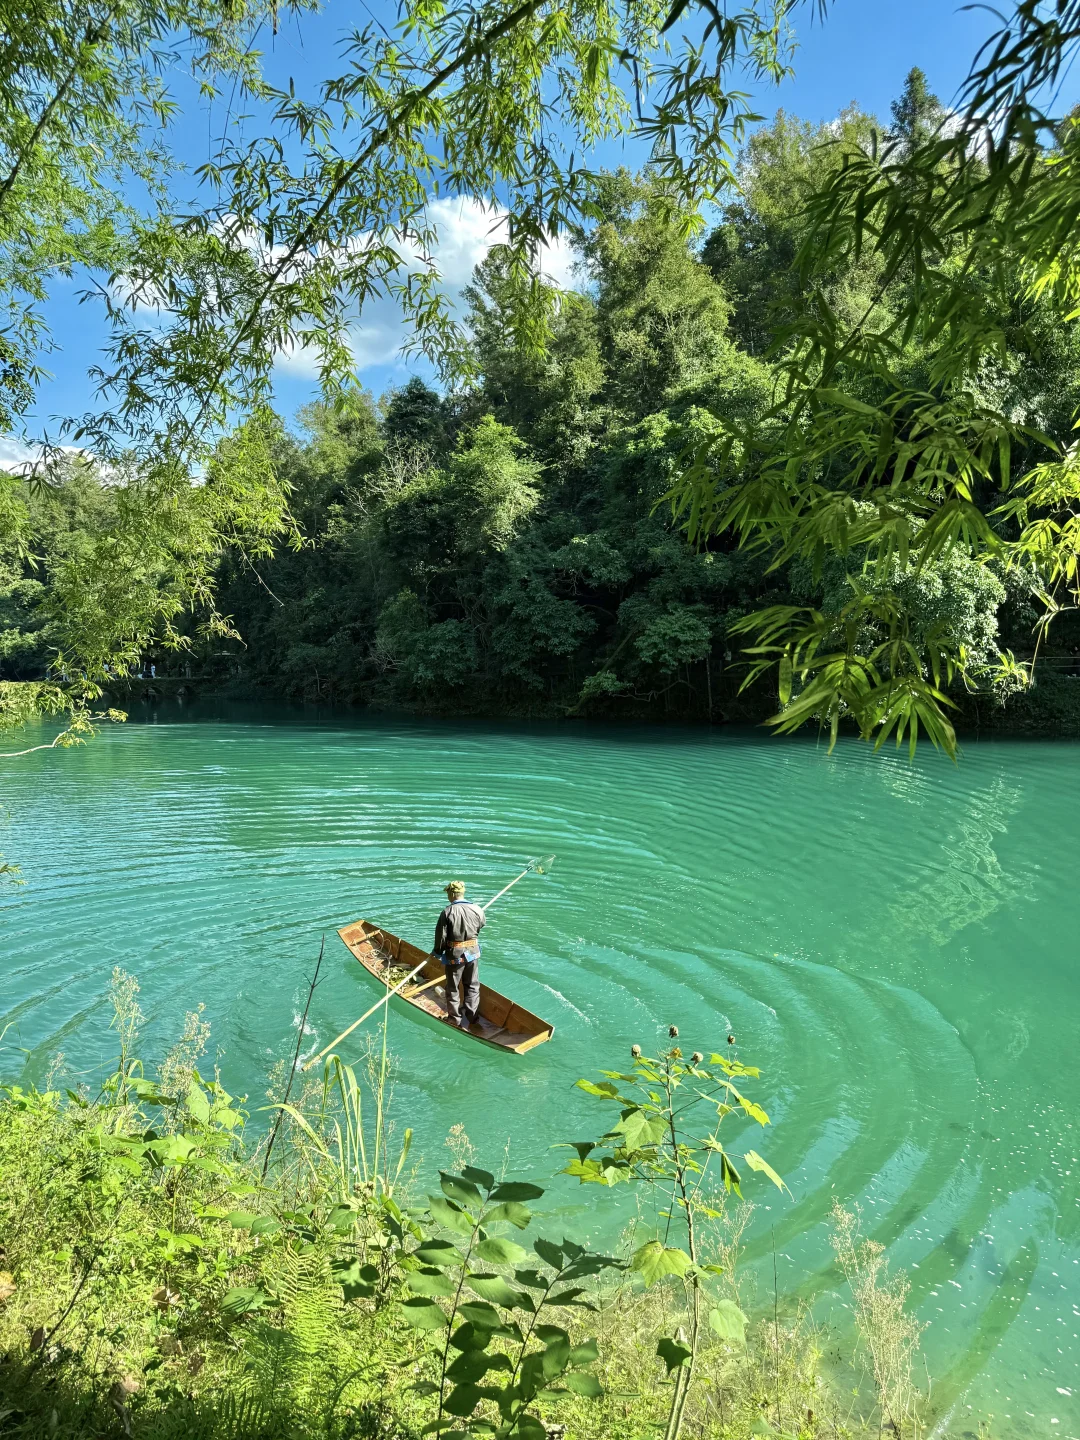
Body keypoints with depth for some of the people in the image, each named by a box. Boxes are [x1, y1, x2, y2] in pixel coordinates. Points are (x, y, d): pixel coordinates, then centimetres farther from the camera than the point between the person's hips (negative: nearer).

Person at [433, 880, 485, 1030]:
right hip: (473, 952, 3)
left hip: (454, 955, -3)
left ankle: (455, 1018, 20)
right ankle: (469, 1018, 18)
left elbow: (441, 936, -12)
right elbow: (482, 923, 12)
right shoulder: (476, 910, -7)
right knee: (472, 986, 17)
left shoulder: (448, 912, -17)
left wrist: (437, 952, 6)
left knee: (453, 988, 13)